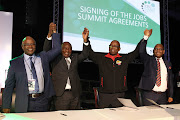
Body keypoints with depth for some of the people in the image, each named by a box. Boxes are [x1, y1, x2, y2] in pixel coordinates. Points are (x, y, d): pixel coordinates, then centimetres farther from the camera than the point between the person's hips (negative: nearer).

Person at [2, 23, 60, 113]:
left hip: (42, 102, 2)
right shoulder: (15, 63, 4)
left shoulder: (43, 57, 10)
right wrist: (6, 106, 1)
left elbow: (57, 49, 9)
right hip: (23, 105, -1)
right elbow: (9, 85, 5)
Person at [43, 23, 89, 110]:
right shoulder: (56, 58, 5)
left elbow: (84, 55, 3)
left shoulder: (75, 57, 16)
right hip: (61, 94, -3)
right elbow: (46, 50, -6)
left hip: (75, 94, 4)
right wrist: (49, 34, -20)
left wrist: (85, 40, -11)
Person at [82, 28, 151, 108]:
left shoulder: (124, 59, 10)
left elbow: (137, 51, 12)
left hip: (119, 95, 1)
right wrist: (86, 40, -8)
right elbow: (90, 53, 5)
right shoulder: (101, 58, 8)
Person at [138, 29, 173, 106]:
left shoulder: (167, 64, 13)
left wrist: (170, 96, 11)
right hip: (149, 94, -3)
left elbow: (170, 80, 15)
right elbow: (141, 52, -16)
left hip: (162, 96, 3)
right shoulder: (148, 60, 4)